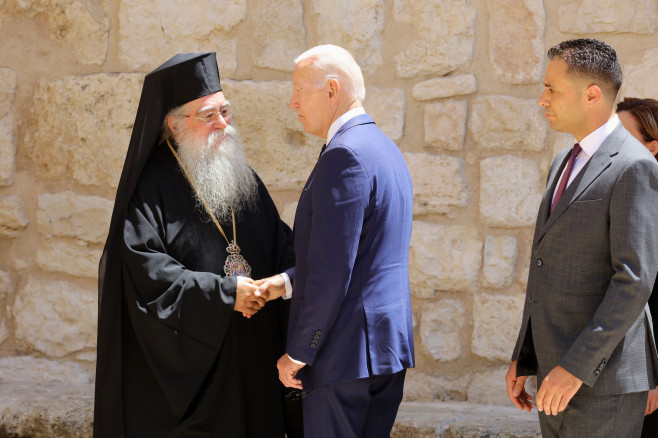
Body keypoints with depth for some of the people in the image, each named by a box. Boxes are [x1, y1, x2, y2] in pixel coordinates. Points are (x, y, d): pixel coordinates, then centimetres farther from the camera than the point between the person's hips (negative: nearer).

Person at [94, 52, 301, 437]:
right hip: (183, 359, -6)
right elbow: (146, 271, -17)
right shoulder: (152, 186, -8)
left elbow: (280, 243, 13)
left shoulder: (244, 178, 13)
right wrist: (224, 292, -21)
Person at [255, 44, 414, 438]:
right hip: (390, 345, 10)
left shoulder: (344, 155, -17)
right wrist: (288, 281, 10)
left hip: (346, 352, -10)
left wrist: (297, 353, -13)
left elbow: (332, 271, -21)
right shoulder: (386, 149, 15)